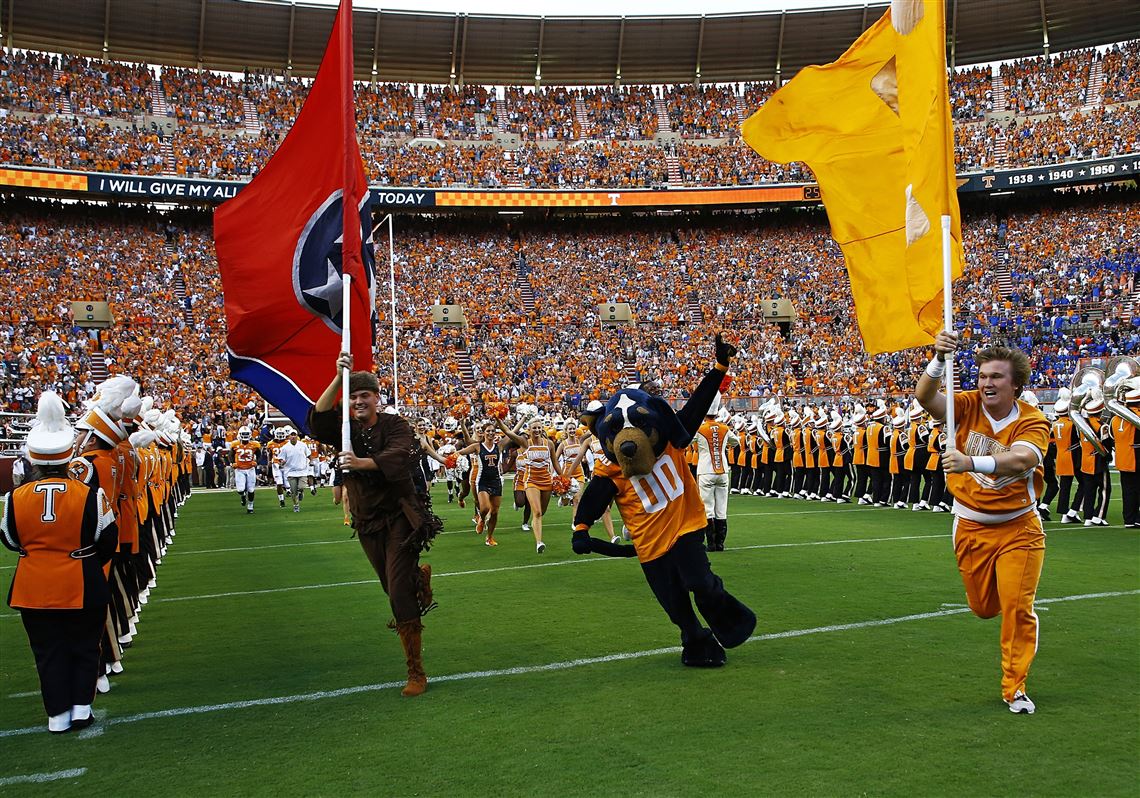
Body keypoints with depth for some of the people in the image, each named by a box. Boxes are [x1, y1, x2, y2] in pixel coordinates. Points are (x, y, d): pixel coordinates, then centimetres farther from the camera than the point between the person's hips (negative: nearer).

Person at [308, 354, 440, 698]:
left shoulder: (395, 425, -9)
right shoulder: (345, 428, 1)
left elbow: (399, 455, -29)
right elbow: (318, 420, -19)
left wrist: (362, 463, -44)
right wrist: (338, 378, -28)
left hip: (399, 515, -5)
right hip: (367, 520, 5)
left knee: (400, 595, -11)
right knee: (393, 588, 19)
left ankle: (416, 672, -3)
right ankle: (420, 576, 57)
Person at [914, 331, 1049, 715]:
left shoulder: (1032, 422, -16)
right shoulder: (969, 405, -10)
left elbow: (1021, 460, -38)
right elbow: (925, 397, -29)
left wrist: (972, 461, -54)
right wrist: (939, 359, -46)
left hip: (1019, 528, -2)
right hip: (971, 527, 2)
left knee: (1017, 607, -4)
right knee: (983, 607, 14)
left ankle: (1014, 686, 14)